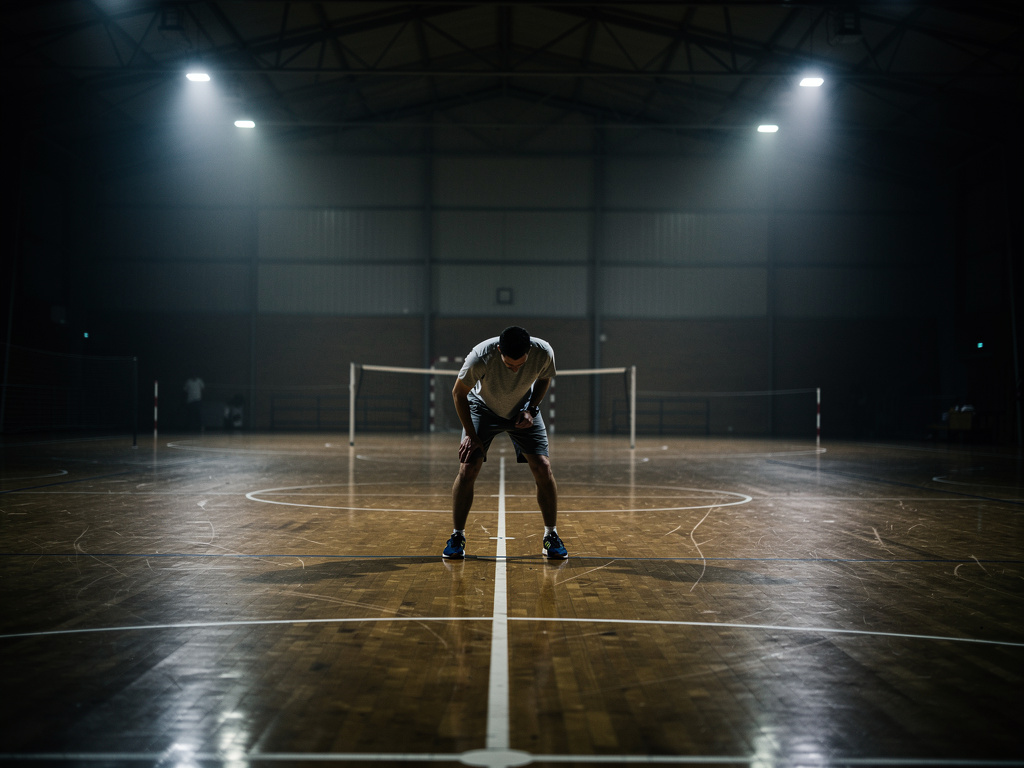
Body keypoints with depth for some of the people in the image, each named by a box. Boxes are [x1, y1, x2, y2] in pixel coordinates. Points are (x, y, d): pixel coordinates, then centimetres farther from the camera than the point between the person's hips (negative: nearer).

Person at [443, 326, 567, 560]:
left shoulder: (543, 352, -29)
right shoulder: (480, 357, -36)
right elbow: (458, 393, -17)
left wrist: (532, 409, -15)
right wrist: (471, 434, -17)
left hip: (523, 411, 2)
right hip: (483, 407, -1)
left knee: (543, 468, -11)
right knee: (468, 468, -14)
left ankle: (551, 536, 5)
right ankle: (457, 537, 3)